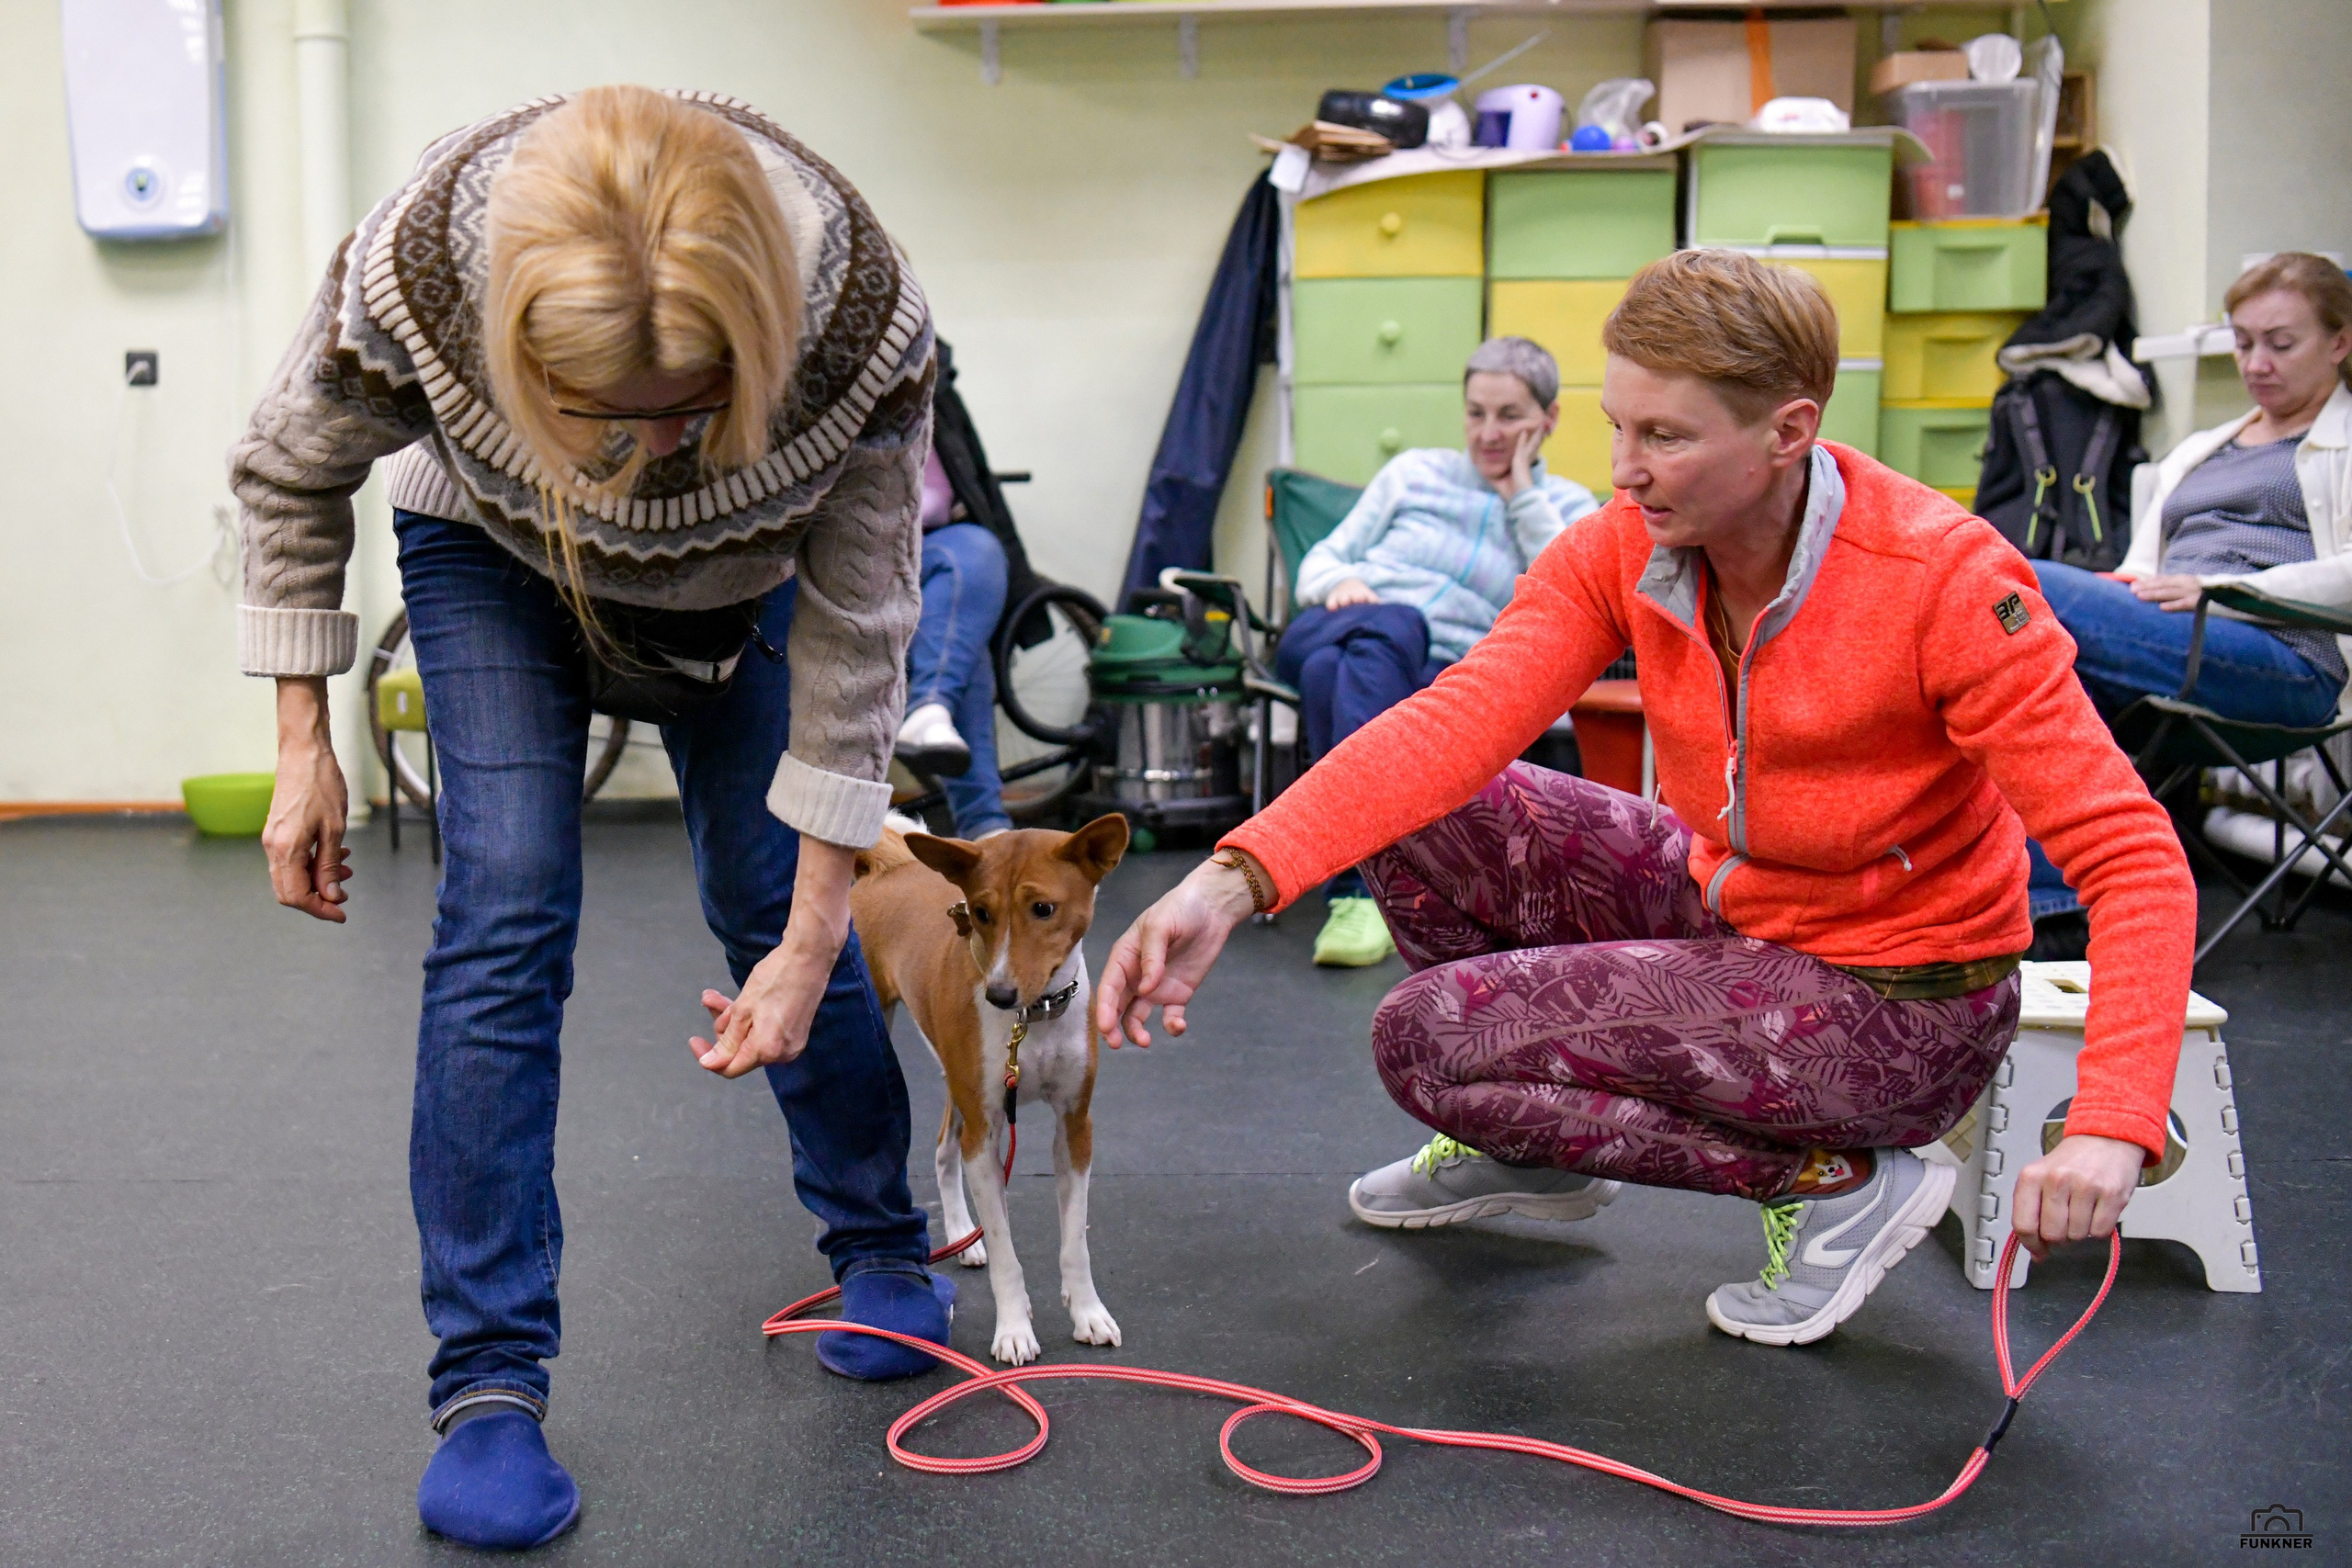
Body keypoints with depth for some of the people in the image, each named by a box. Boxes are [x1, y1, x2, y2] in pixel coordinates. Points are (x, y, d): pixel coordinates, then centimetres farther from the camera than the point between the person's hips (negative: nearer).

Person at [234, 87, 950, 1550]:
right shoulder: (412, 276, -38)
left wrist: (812, 934, -24)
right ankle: (489, 1383, -8)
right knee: (506, 917, -15)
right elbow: (290, 479, -15)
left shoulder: (862, 320, -38)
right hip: (498, 556, 0)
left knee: (775, 908, 1)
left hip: (746, 575, 1)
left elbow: (856, 633, -26)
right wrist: (305, 745, -14)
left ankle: (885, 1249, 25)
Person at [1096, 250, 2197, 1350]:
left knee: (1423, 1039, -13)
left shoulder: (1943, 579, -26)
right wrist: (1235, 879, -39)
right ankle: (1535, 1144, 20)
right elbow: (1461, 717, -24)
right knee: (1419, 815, -2)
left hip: (1892, 1009, -6)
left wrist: (2108, 1131, -39)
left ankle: (1837, 1181, -2)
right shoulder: (1620, 552, -11)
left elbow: (2132, 857, -26)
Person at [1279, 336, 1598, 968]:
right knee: (1391, 627, -37)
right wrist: (1341, 582, -3)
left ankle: (1355, 890, -48)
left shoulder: (1568, 507, 21)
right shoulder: (1414, 471, 24)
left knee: (1338, 672, -37)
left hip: (1441, 678, -1)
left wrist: (1522, 497, 5)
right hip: (1329, 634, 1)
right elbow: (1321, 560, 21)